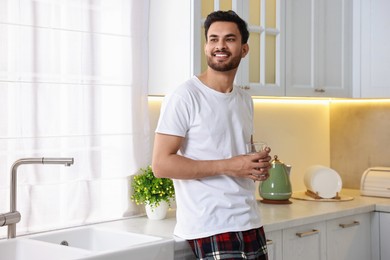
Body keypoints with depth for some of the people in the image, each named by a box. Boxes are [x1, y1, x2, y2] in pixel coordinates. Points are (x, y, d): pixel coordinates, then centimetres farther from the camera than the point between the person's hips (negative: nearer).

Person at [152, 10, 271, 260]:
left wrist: (260, 164, 2)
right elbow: (161, 164, -15)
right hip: (211, 229, -6)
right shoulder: (184, 96, -9)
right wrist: (227, 166, -19)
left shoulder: (246, 100, 12)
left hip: (251, 222, 7)